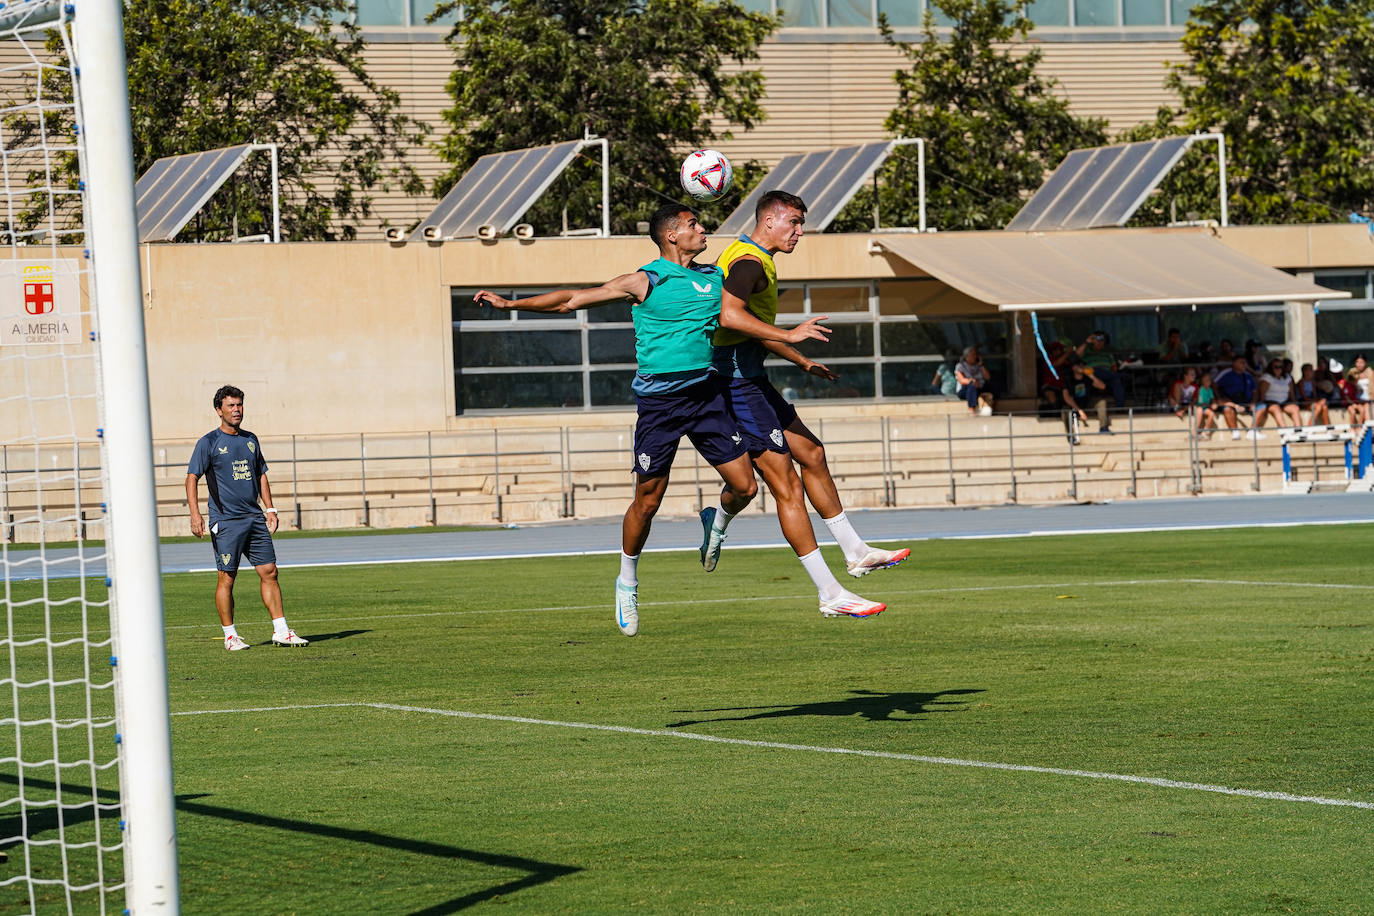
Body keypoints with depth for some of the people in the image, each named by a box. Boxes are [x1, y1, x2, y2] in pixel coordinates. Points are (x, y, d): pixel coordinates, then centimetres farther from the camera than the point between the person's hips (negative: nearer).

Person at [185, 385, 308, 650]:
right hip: (225, 520, -5)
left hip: (254, 519, 5)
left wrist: (269, 509, 13)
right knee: (227, 578, -3)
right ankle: (230, 636, 5)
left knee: (269, 572, 2)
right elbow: (192, 478, -7)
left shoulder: (250, 440, 14)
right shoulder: (209, 443, -3)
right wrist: (195, 514, -18)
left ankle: (281, 631, 5)